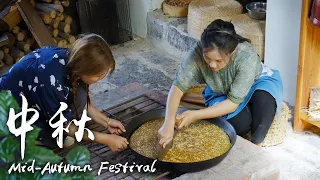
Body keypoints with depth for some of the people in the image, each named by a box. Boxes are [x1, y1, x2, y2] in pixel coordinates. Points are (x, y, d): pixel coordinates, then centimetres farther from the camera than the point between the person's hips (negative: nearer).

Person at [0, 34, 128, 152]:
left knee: (79, 93, -13)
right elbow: (63, 126, -22)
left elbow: (82, 102, 3)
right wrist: (106, 139, -17)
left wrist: (107, 122, -3)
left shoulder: (70, 60, -17)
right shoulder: (52, 80, -39)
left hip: (33, 99, 7)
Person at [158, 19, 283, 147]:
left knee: (263, 98, -36)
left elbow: (233, 102, -33)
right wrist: (168, 123, -47)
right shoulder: (199, 53, -32)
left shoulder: (247, 57, -37)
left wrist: (196, 115, -37)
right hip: (221, 94, 1)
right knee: (240, 124, -29)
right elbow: (178, 85, -34)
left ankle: (255, 145, -17)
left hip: (256, 83, -1)